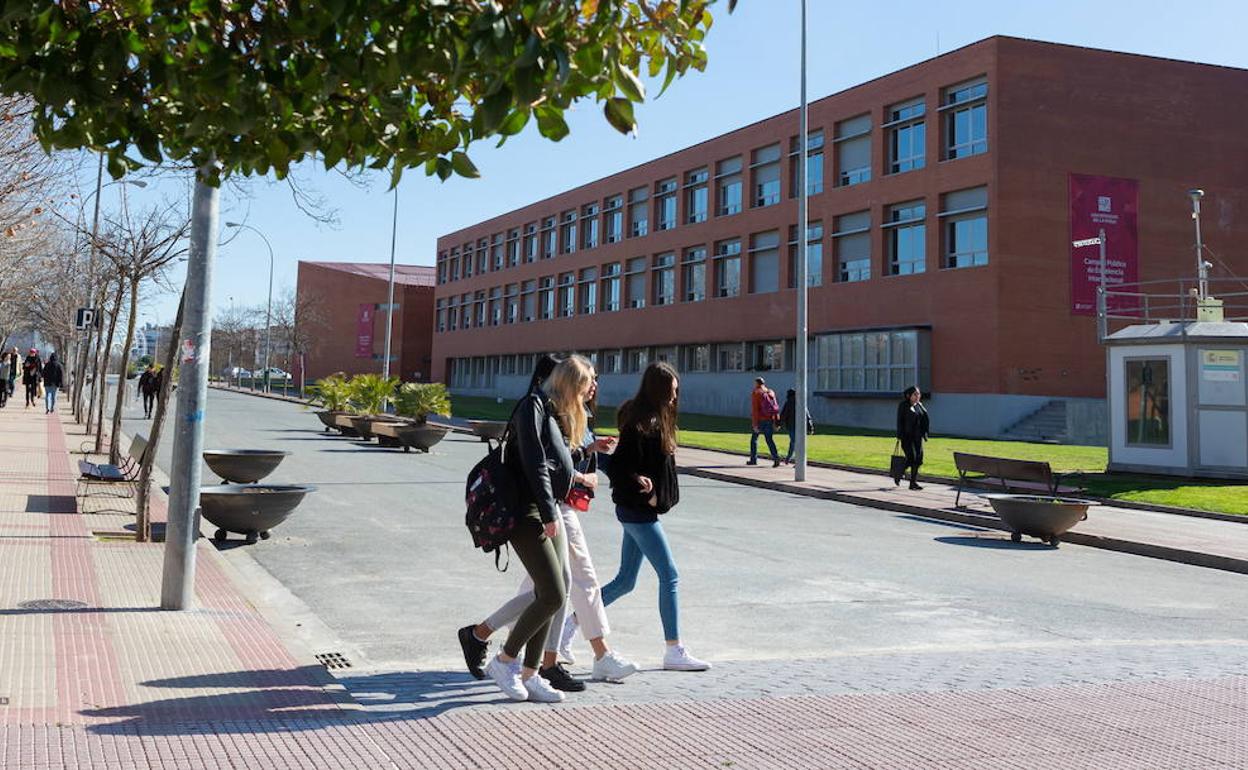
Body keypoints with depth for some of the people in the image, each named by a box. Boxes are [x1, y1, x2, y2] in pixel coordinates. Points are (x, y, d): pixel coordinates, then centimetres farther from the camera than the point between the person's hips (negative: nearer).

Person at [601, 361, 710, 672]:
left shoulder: (656, 421, 11)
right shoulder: (640, 424, -18)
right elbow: (616, 467, -22)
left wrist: (664, 496, 3)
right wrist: (646, 495, -16)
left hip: (639, 510, 10)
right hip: (638, 510, -10)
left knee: (625, 580, 14)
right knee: (669, 576, -3)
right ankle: (674, 651, 5)